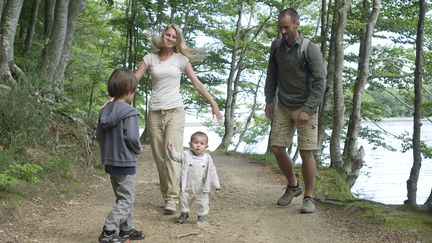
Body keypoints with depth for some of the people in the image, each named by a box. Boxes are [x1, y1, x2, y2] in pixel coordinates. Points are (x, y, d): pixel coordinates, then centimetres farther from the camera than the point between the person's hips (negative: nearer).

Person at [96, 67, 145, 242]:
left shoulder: (105, 110, 3)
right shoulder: (129, 112, -20)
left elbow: (99, 134, 7)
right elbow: (131, 137, -24)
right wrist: (137, 150, -5)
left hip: (110, 161, 8)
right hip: (125, 162, -8)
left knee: (122, 197, 19)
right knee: (126, 199, 1)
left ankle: (128, 229, 28)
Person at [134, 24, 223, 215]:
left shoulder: (181, 59, 7)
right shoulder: (150, 58, 9)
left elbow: (197, 83, 8)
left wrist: (213, 103, 3)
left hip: (174, 112, -2)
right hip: (155, 113, 2)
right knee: (159, 157, 1)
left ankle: (172, 199, -16)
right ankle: (167, 196, 10)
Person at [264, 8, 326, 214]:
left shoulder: (310, 50, -16)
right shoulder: (277, 46, 0)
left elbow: (320, 82, -16)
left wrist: (307, 110, -21)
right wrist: (269, 100, 5)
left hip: (305, 107, -5)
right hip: (283, 106, 5)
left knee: (306, 152, -6)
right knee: (277, 148, 3)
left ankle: (309, 197, 9)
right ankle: (293, 186, 25)